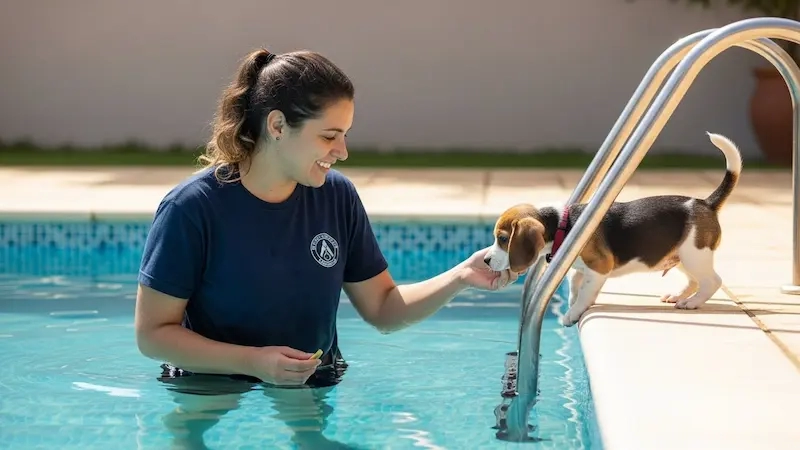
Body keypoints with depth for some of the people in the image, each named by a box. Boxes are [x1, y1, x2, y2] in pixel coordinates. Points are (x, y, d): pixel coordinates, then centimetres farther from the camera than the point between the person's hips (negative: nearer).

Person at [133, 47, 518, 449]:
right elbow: (153, 333, -12)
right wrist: (253, 361, -22)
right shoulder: (191, 208, -15)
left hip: (313, 392, 4)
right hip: (213, 397, -3)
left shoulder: (337, 197, 0)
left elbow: (384, 310, 6)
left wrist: (461, 277, -10)